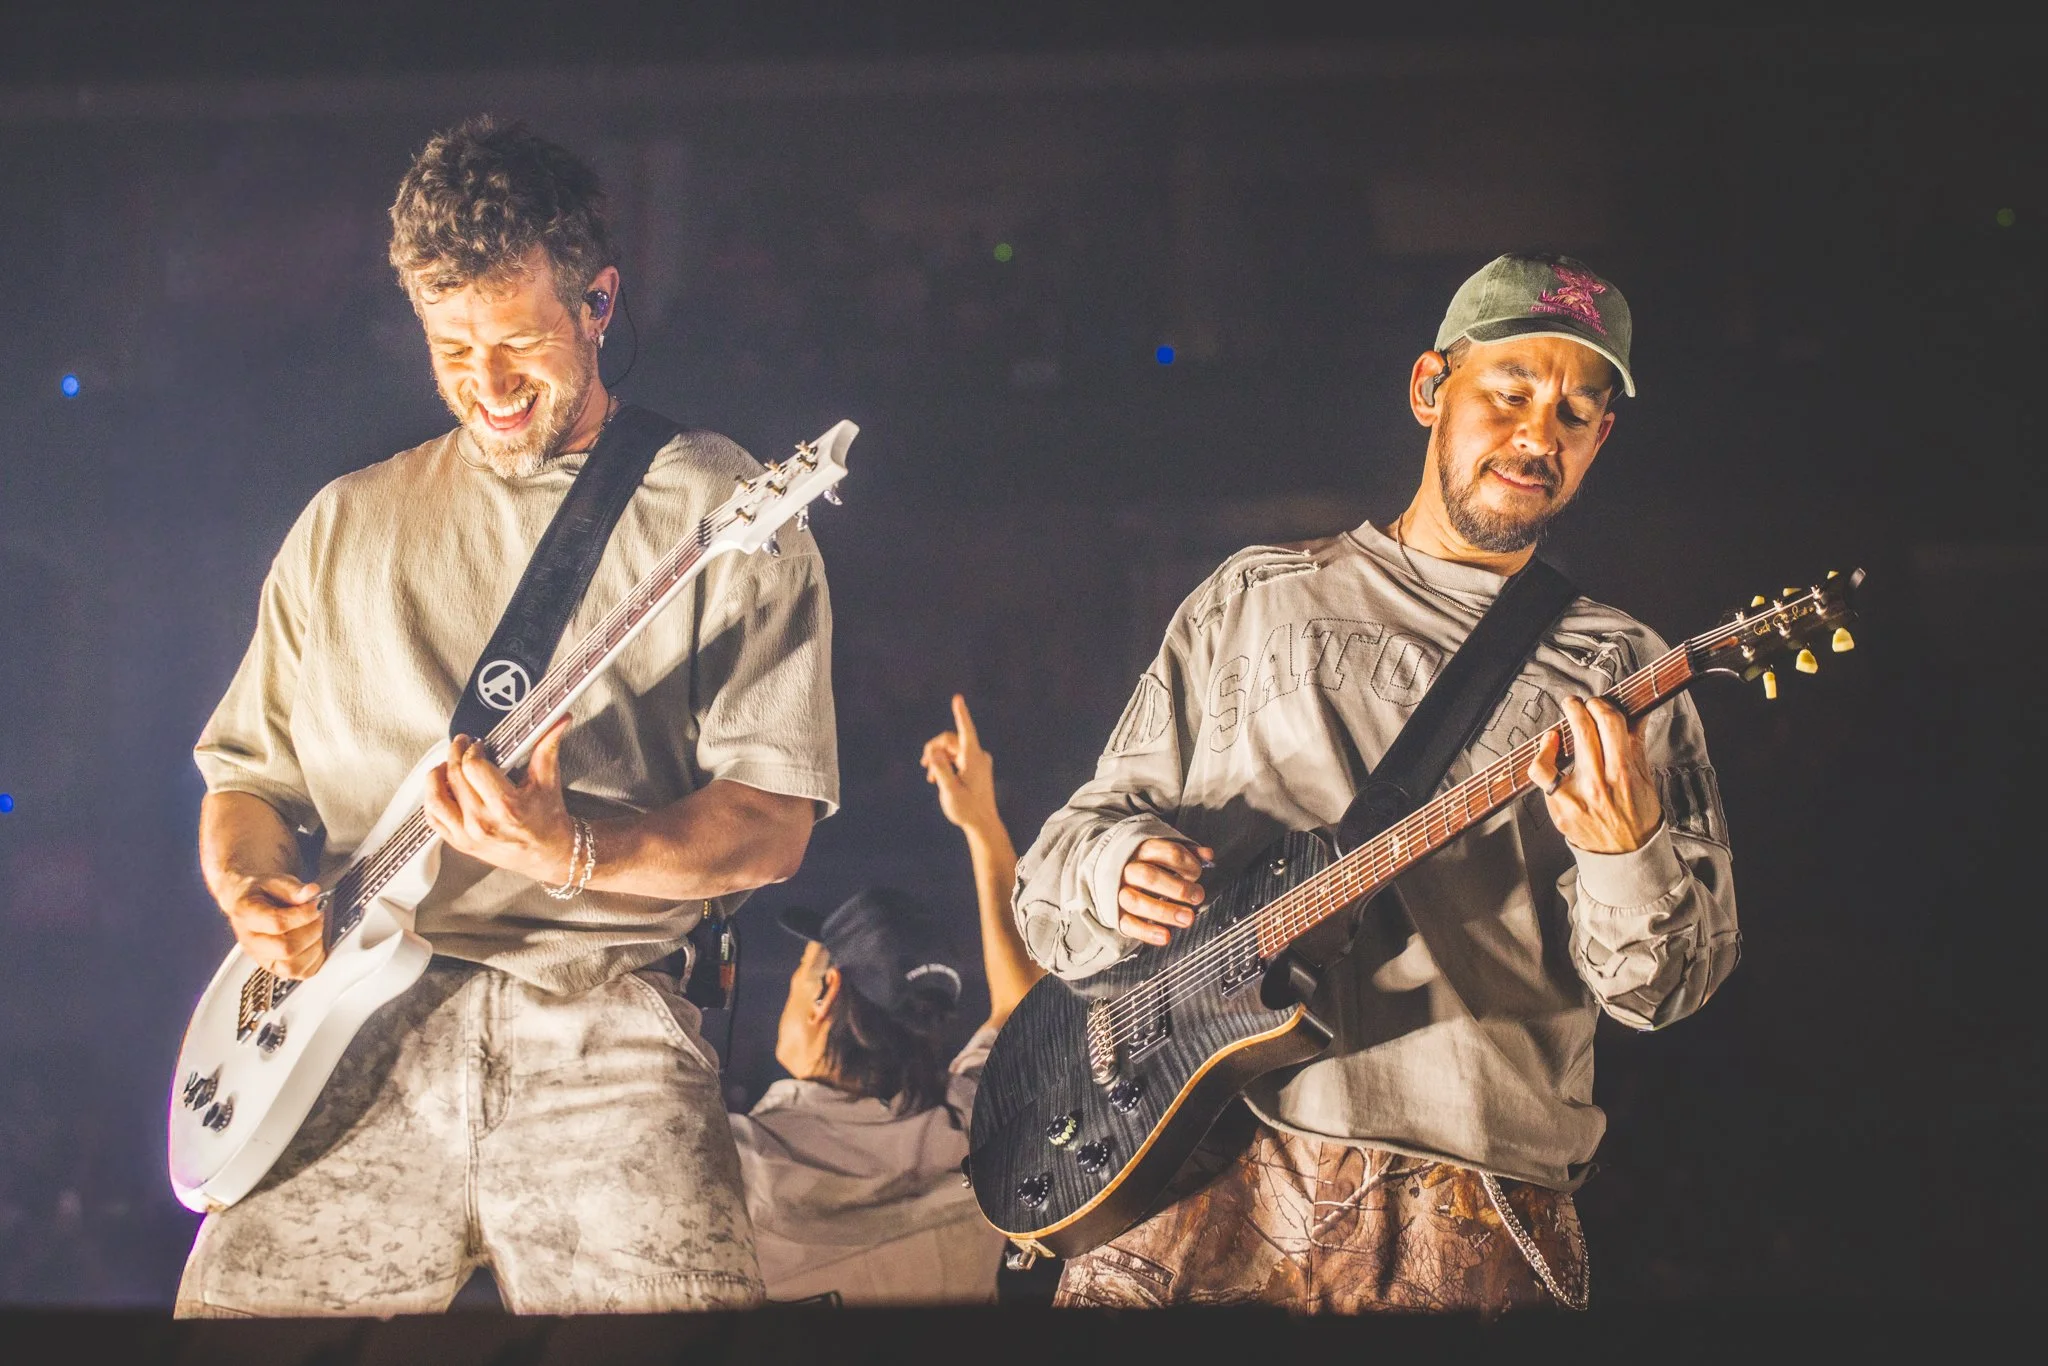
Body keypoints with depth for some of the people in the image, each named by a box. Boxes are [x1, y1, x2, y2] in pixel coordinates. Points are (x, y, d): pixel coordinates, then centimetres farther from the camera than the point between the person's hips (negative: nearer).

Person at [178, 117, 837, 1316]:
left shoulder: (720, 511, 5)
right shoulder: (346, 525, 19)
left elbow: (771, 823, -2)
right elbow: (247, 768, 24)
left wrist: (572, 853, -18)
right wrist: (245, 883, 2)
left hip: (603, 1025, -3)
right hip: (360, 1032, 3)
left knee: (668, 1296, -22)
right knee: (236, 1302, -14)